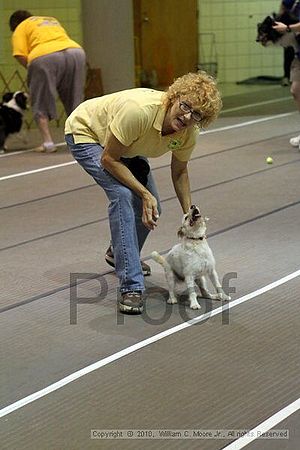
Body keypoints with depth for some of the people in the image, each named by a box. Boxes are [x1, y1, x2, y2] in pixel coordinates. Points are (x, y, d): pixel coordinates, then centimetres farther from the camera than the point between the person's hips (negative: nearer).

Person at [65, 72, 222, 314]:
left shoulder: (188, 132, -21)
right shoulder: (139, 110, -41)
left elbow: (179, 171, -1)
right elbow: (108, 159, -29)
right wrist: (145, 194, -31)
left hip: (126, 146, 7)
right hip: (85, 132, -7)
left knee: (152, 208, 3)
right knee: (123, 194, -27)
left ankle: (118, 253, 36)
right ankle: (131, 287, -23)